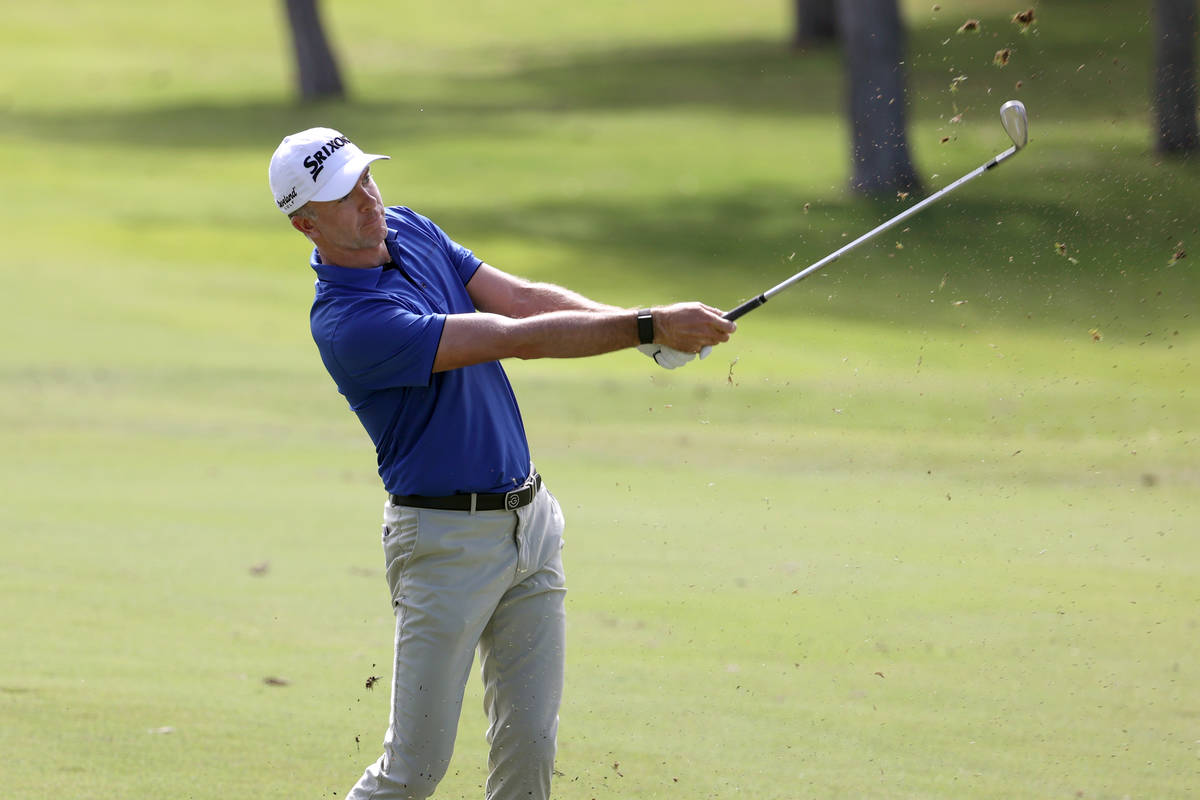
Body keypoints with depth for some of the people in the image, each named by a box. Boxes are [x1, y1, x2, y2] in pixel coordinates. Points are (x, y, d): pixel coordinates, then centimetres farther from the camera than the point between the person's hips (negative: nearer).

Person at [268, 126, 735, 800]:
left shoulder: (410, 231, 6)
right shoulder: (347, 323, -22)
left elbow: (523, 299, 1)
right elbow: (516, 338, -24)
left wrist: (646, 325, -14)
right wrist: (647, 326, -24)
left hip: (528, 516, 7)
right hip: (447, 537, -7)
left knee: (530, 744, 4)